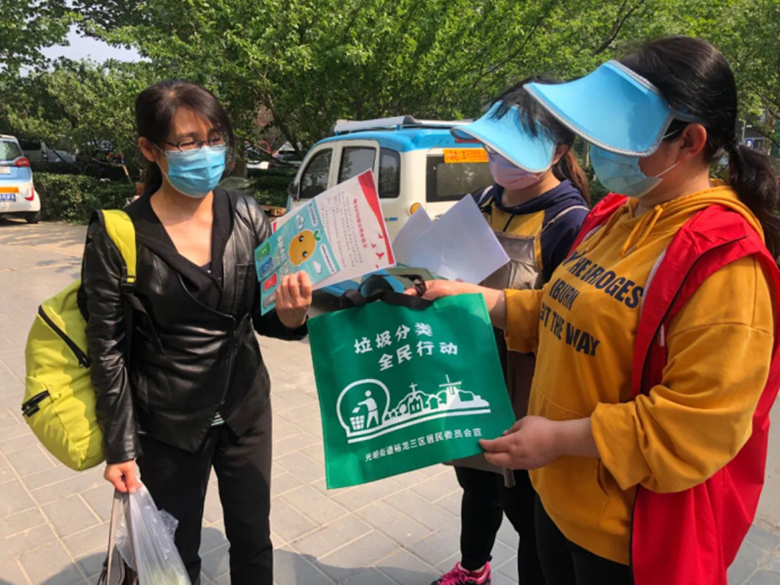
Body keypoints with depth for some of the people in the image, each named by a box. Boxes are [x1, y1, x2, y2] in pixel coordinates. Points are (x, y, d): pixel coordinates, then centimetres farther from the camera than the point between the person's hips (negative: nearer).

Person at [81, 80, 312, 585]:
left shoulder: (248, 218, -8)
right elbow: (108, 349, -7)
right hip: (166, 427, -2)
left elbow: (263, 318, 0)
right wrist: (120, 449, -3)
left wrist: (290, 316, -23)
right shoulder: (118, 235, -14)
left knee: (253, 544, 18)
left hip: (246, 411, 2)